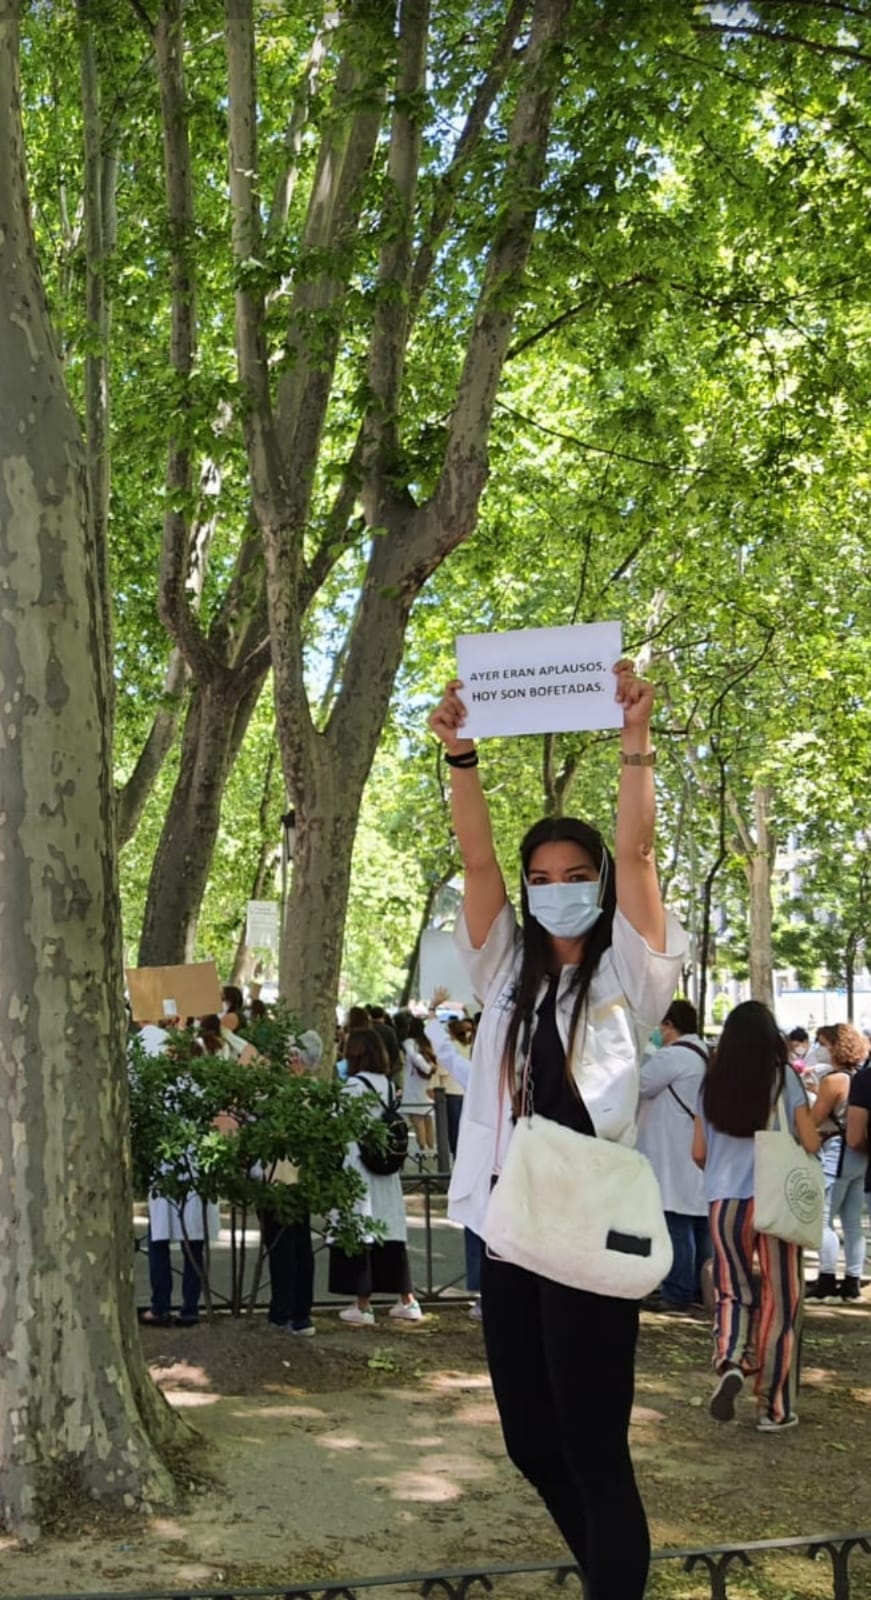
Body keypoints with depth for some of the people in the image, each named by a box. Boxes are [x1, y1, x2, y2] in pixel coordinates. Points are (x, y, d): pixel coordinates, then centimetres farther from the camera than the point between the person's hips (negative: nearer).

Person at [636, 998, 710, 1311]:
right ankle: (701, 1288, 18)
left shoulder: (672, 1055, -15)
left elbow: (639, 1085, -9)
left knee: (677, 1225, -6)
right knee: (700, 1223, 12)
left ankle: (677, 1293, -6)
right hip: (701, 1153, 9)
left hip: (674, 1156, -9)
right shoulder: (705, 1055, 14)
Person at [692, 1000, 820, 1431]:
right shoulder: (784, 1078, -5)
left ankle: (730, 1362, -15)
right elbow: (811, 1143, -5)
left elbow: (698, 1152, 8)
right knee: (779, 1299, 8)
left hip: (725, 1201, 2)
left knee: (733, 1292, 14)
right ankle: (774, 1406, 11)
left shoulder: (712, 1084, 3)